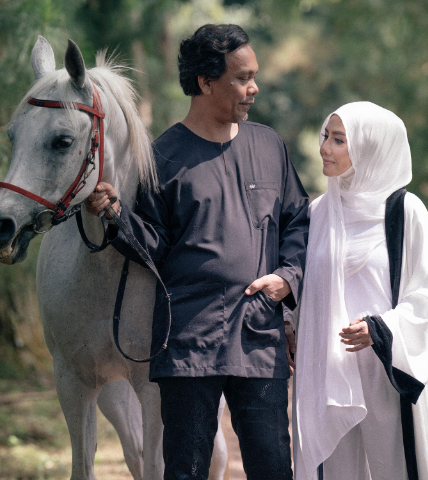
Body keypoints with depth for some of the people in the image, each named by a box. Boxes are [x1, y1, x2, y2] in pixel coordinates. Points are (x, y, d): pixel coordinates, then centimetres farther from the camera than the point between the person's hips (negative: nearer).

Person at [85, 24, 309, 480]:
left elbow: (298, 220, 18)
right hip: (189, 340, -3)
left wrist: (289, 276, 2)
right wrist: (116, 215, -19)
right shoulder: (166, 156, -1)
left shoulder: (268, 145, 11)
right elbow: (152, 245, -1)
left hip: (262, 338, 3)